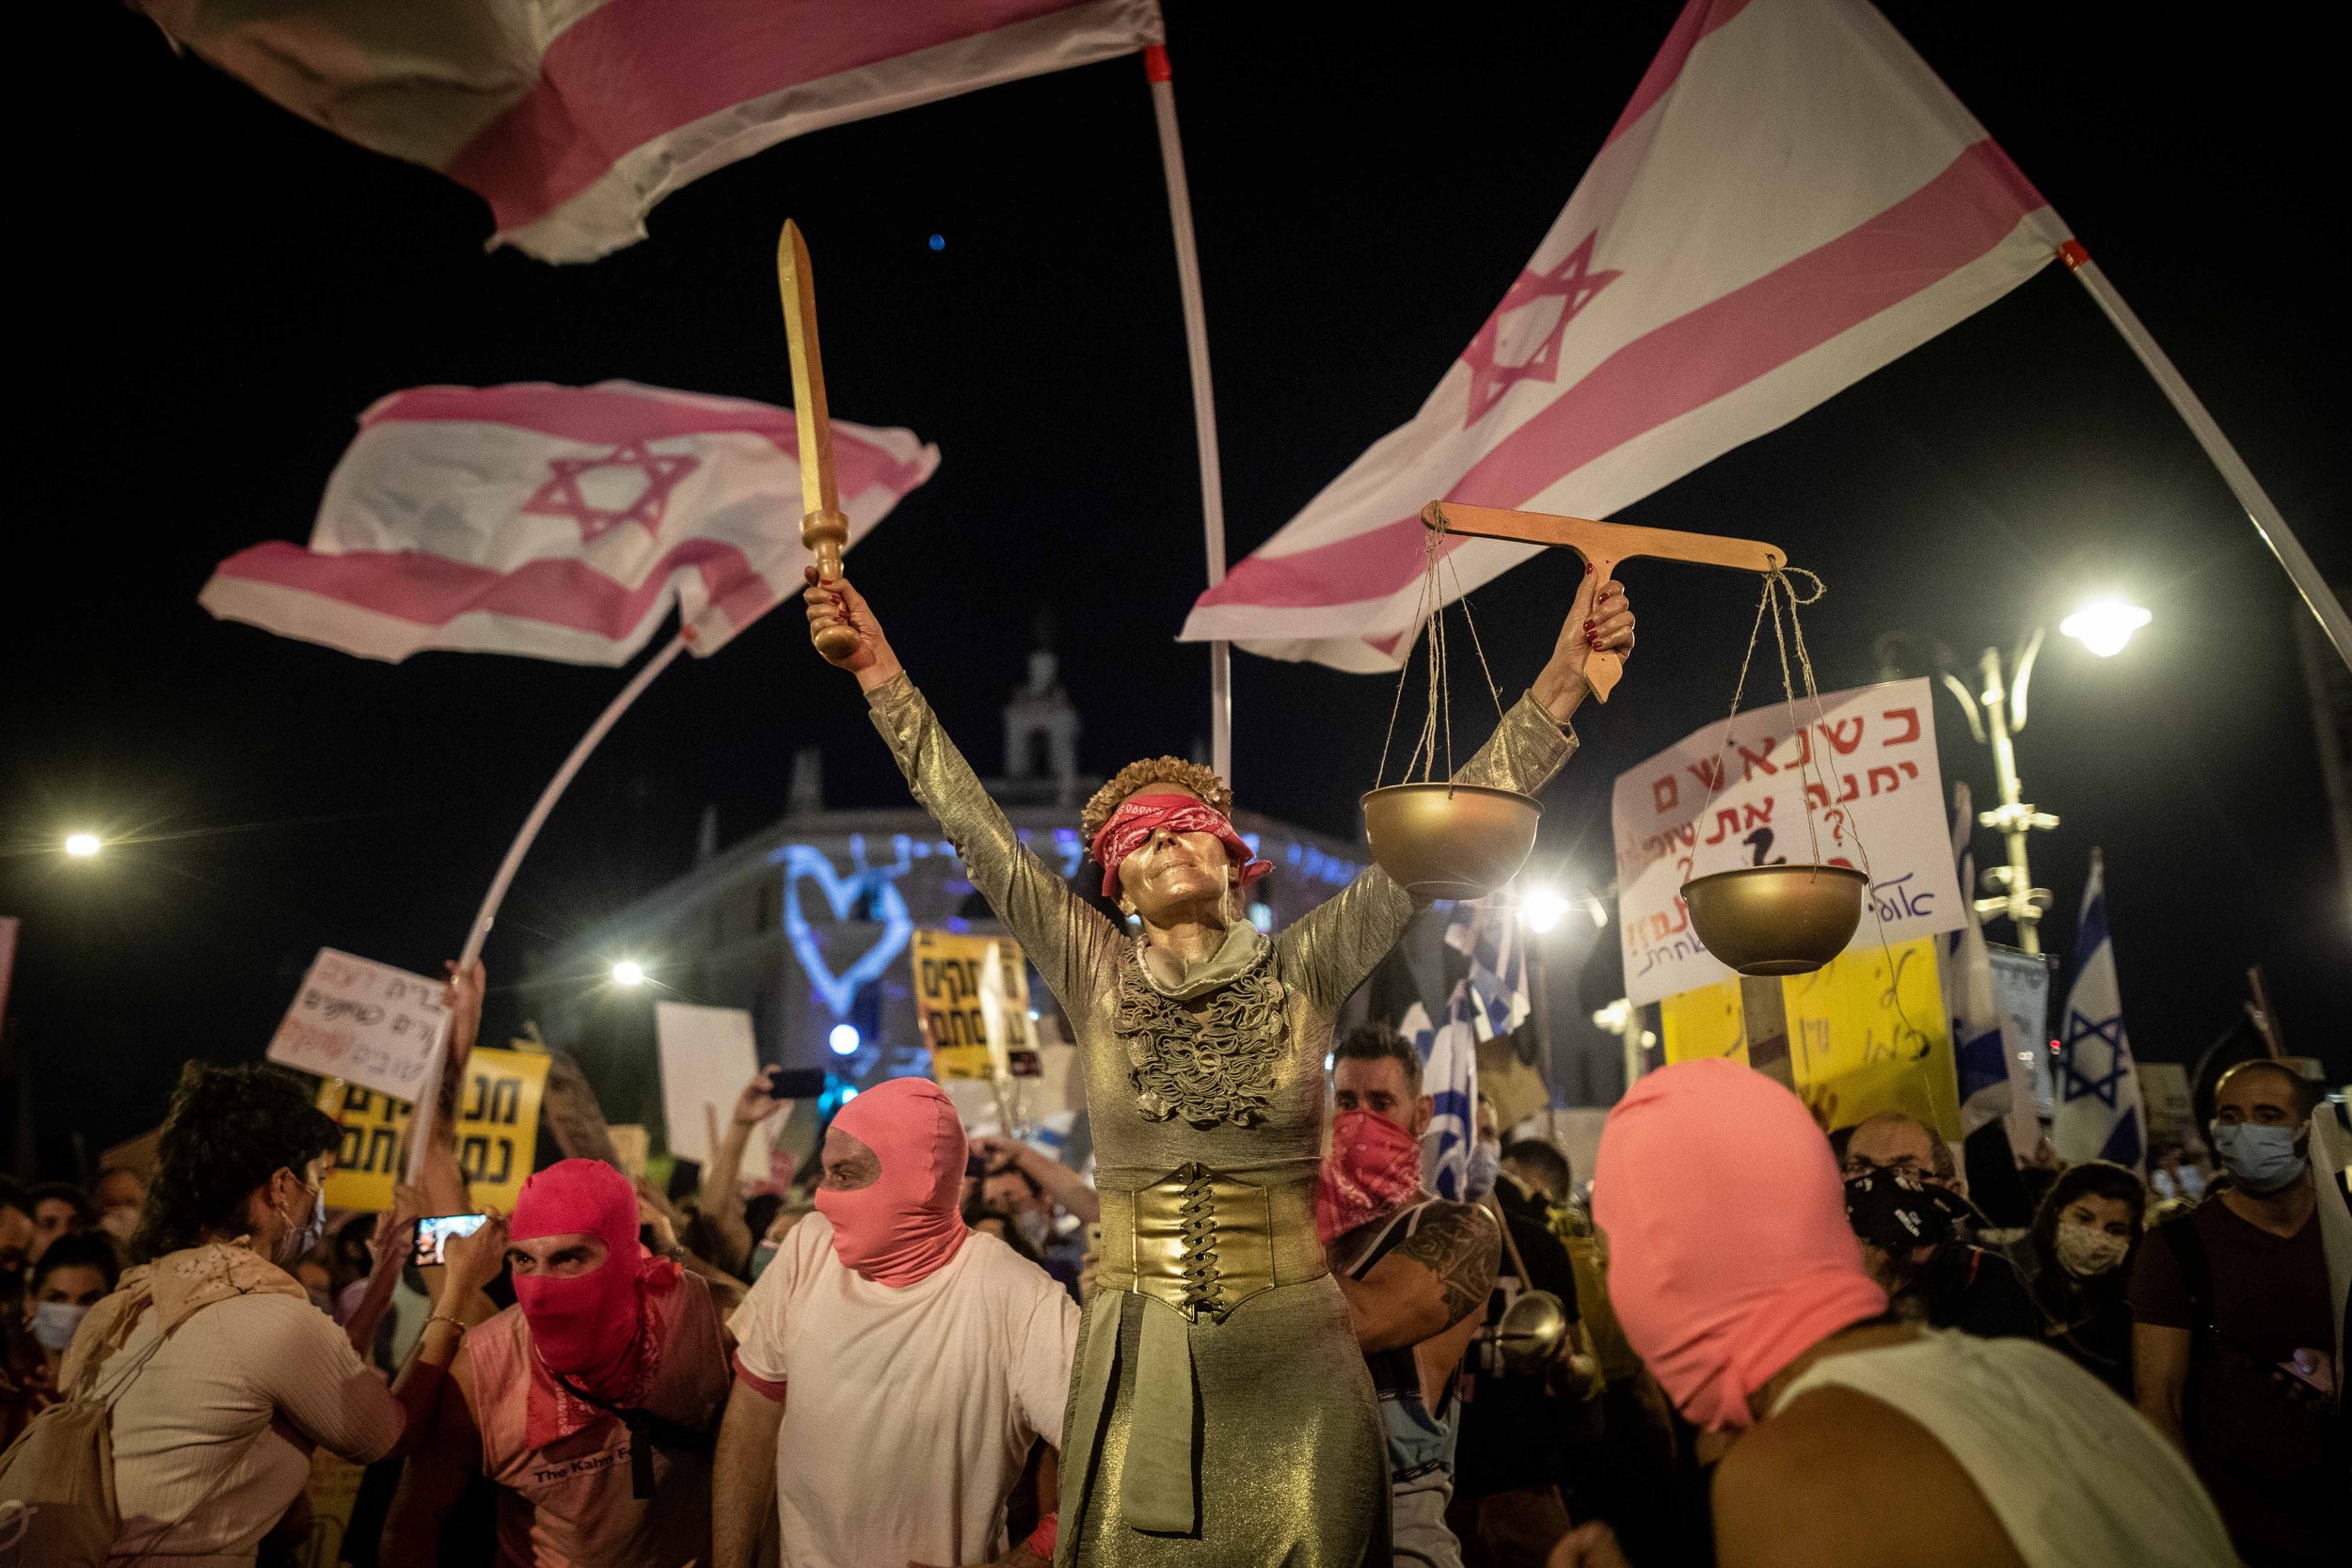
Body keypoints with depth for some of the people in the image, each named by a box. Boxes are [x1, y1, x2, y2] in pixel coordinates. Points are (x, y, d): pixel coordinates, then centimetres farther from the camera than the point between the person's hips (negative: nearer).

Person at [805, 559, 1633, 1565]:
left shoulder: (1302, 972, 1)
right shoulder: (1096, 975, 3)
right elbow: (974, 828, -1)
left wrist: (1564, 675, -12)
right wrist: (879, 671, -6)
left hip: (1291, 1349, 0)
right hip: (1138, 1352, 1)